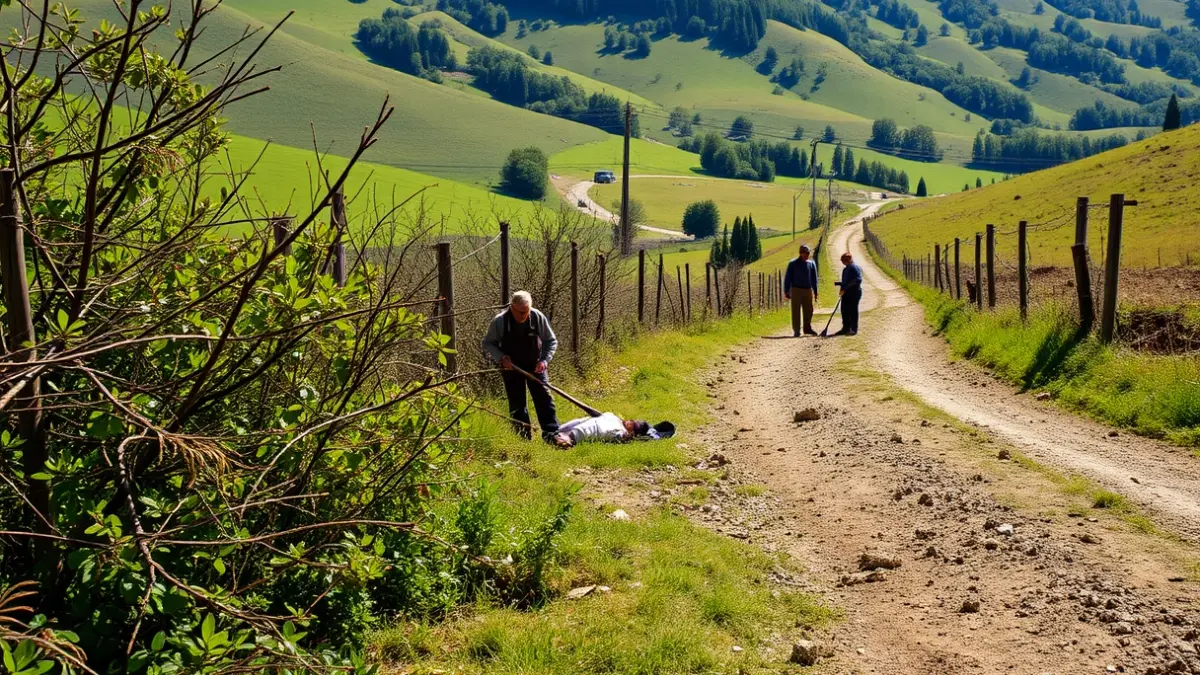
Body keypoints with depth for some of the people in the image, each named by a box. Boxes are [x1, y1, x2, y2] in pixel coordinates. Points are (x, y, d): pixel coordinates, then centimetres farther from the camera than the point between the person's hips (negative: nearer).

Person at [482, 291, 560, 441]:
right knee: (517, 404, 4)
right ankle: (524, 437, 13)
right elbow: (487, 344, -5)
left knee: (544, 398, -8)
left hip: (535, 366, 0)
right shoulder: (500, 321, -19)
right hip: (511, 367, 0)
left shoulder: (538, 317, -17)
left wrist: (545, 360, -17)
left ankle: (552, 433, -6)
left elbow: (551, 341, -3)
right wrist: (501, 357, -20)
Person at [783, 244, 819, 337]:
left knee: (808, 310, 8)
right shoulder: (793, 264, -2)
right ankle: (796, 331, 3)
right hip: (796, 290, -3)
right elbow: (787, 278, 0)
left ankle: (807, 328, 23)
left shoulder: (811, 263, 7)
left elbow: (814, 279, 13)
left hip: (808, 290, 3)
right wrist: (786, 291, -3)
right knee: (796, 311, -2)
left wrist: (815, 292, 11)